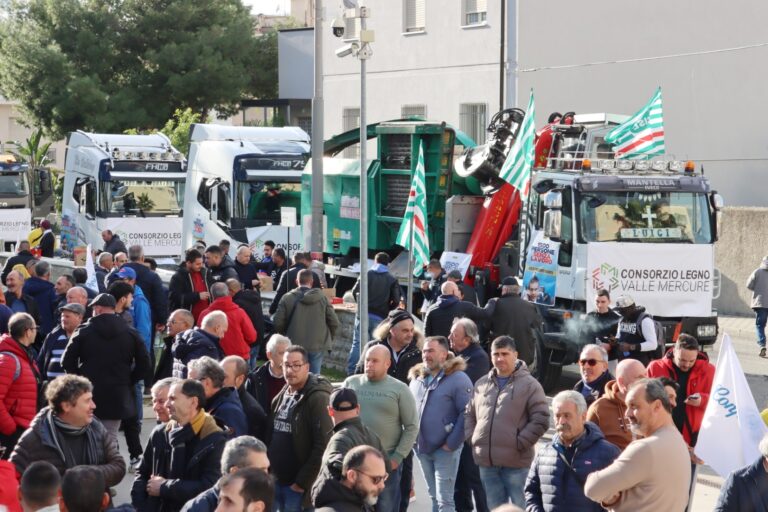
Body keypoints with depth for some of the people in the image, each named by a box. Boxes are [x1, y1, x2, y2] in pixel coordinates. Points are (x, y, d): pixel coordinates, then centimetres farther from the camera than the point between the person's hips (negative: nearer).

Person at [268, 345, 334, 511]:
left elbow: (323, 445, -18)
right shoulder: (282, 396, 13)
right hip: (276, 480, 7)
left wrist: (302, 482, -16)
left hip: (297, 485, -7)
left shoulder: (317, 398, -12)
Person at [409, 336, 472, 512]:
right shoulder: (417, 379, 11)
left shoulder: (458, 379, -10)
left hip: (445, 449, -7)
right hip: (422, 449, 7)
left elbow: (467, 414, -15)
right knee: (434, 497, 16)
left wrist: (451, 443, -17)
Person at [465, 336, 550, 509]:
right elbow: (470, 415, 22)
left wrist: (520, 444, -13)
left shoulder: (529, 384, -2)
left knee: (519, 507, -2)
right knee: (495, 508, 13)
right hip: (486, 462, 5)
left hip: (515, 462, -5)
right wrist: (472, 439, 7)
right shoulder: (481, 384, 14)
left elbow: (541, 420, -9)